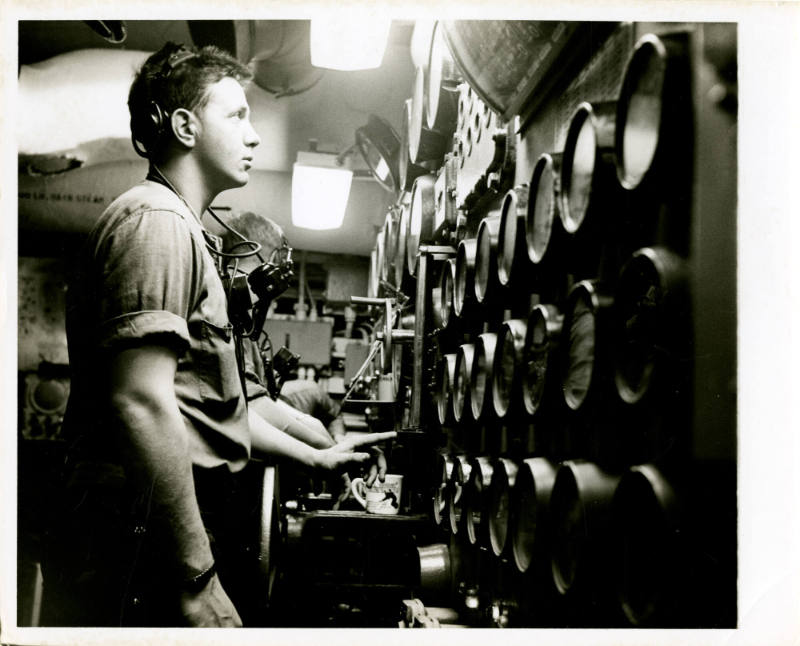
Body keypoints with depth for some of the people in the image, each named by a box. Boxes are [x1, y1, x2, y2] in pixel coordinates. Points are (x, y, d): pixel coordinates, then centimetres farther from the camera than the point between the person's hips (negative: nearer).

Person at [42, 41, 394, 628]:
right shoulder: (157, 219, -12)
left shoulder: (187, 234, 23)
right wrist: (198, 584, -23)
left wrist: (315, 457, 28)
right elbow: (143, 405, -23)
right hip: (144, 555, -10)